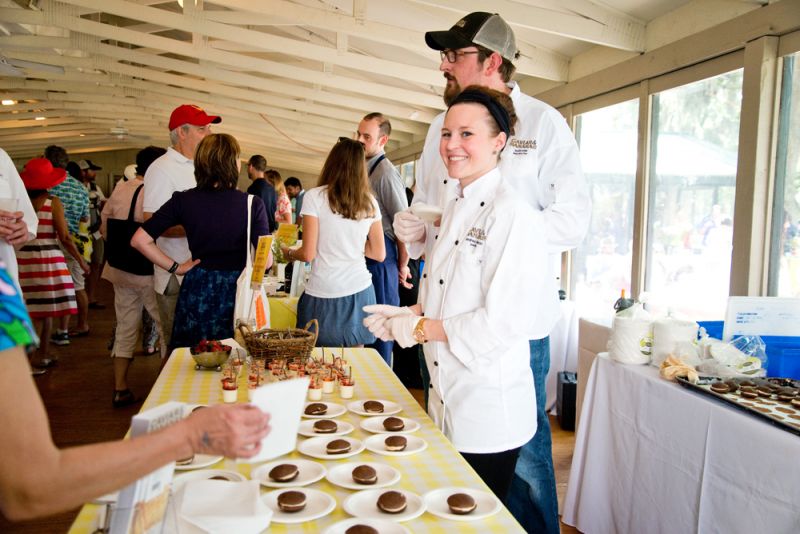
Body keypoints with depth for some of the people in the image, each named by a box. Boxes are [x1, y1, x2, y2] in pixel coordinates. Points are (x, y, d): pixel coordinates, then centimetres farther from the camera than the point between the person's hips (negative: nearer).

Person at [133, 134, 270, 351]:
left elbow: (140, 240, -6)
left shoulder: (183, 200, -4)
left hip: (196, 291, 2)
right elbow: (266, 261, -16)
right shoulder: (252, 204, -11)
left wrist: (175, 267, 1)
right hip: (235, 292, -2)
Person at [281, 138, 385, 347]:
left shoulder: (315, 197, -7)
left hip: (324, 294, -3)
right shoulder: (369, 202, 3)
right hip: (360, 292, 4)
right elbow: (379, 254, 6)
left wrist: (289, 253, 11)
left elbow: (308, 253, -9)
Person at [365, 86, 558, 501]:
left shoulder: (513, 214, -18)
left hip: (488, 408, -8)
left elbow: (503, 321, -22)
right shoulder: (455, 208, 10)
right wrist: (411, 313, 2)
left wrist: (420, 328, -14)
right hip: (447, 397, 8)